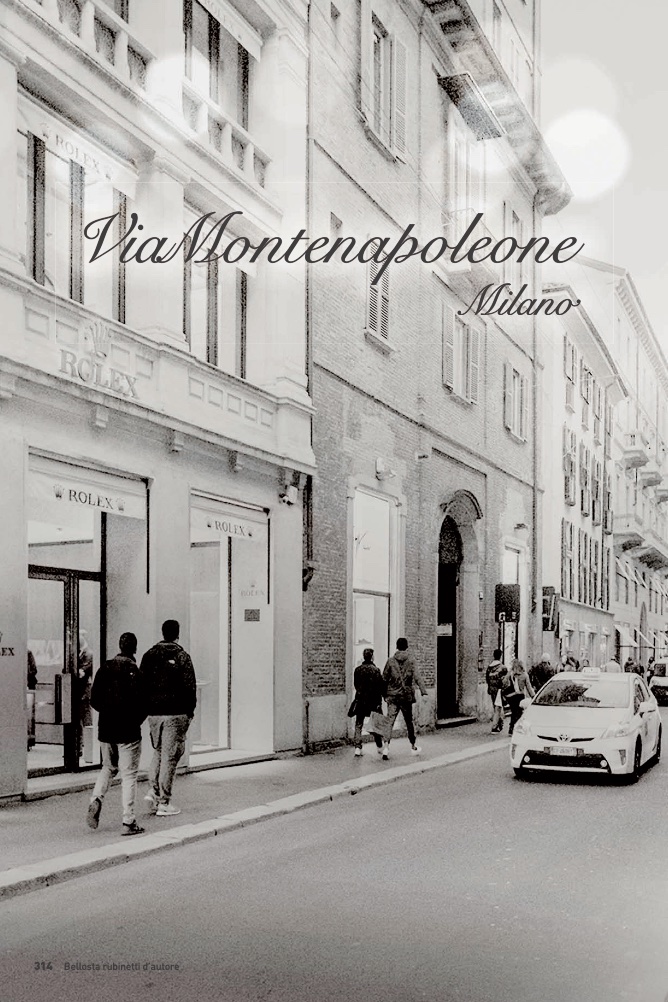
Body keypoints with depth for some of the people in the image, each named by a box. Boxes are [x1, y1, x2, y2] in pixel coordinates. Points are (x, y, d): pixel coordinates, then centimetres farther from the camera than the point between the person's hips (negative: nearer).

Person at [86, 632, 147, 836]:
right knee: (129, 775, 2)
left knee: (108, 768, 24)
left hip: (105, 730, 4)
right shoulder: (135, 672, -13)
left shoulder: (105, 669, 1)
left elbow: (94, 700, 4)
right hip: (128, 732, -4)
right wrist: (136, 721, 4)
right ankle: (128, 822, 3)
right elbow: (142, 705, -14)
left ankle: (96, 799, 1)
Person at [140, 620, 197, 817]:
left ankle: (153, 790, 8)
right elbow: (190, 686, -9)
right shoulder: (182, 656, -8)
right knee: (169, 756, 1)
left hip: (153, 712, 4)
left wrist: (146, 708, 15)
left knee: (158, 751, 22)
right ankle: (164, 803, 2)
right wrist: (190, 710, 1)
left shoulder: (149, 655, 6)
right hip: (175, 713, -4)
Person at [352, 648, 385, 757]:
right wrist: (385, 696, 0)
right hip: (374, 700, -2)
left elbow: (356, 684, 9)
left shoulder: (358, 670, -1)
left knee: (358, 725, 8)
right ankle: (379, 747, 17)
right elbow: (381, 686, -10)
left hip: (360, 700, 2)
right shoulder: (376, 670, -11)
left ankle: (357, 747, -2)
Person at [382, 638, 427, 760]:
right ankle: (413, 746, 26)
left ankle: (386, 745, -23)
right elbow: (417, 677, -14)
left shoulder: (390, 661, 0)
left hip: (392, 696, 0)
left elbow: (384, 679, 3)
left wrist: (384, 694, 13)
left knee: (390, 721, -5)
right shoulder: (411, 661, -3)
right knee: (409, 721, 14)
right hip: (406, 696, 0)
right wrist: (423, 691, -20)